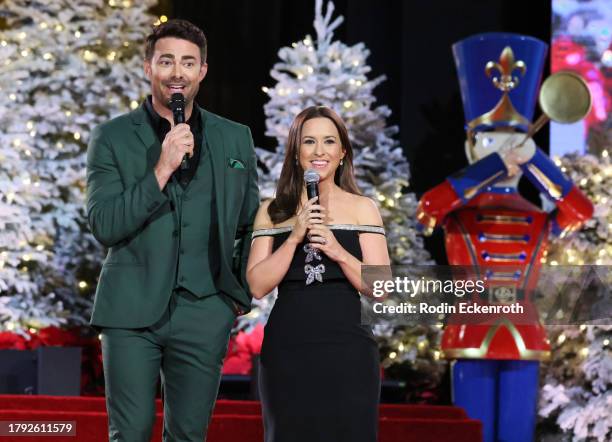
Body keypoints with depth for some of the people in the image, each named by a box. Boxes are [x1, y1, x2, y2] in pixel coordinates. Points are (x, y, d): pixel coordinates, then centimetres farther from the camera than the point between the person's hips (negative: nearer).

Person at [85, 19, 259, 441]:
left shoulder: (236, 139, 10)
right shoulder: (112, 138, 1)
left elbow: (250, 223, 19)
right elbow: (104, 226, -8)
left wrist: (242, 293, 10)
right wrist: (162, 168, -15)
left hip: (204, 312, 2)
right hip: (133, 311, -2)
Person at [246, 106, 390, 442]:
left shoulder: (362, 209, 5)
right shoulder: (272, 212, 8)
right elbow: (257, 286, 0)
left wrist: (337, 251, -15)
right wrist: (294, 238, -11)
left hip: (346, 352, -1)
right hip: (286, 351, 1)